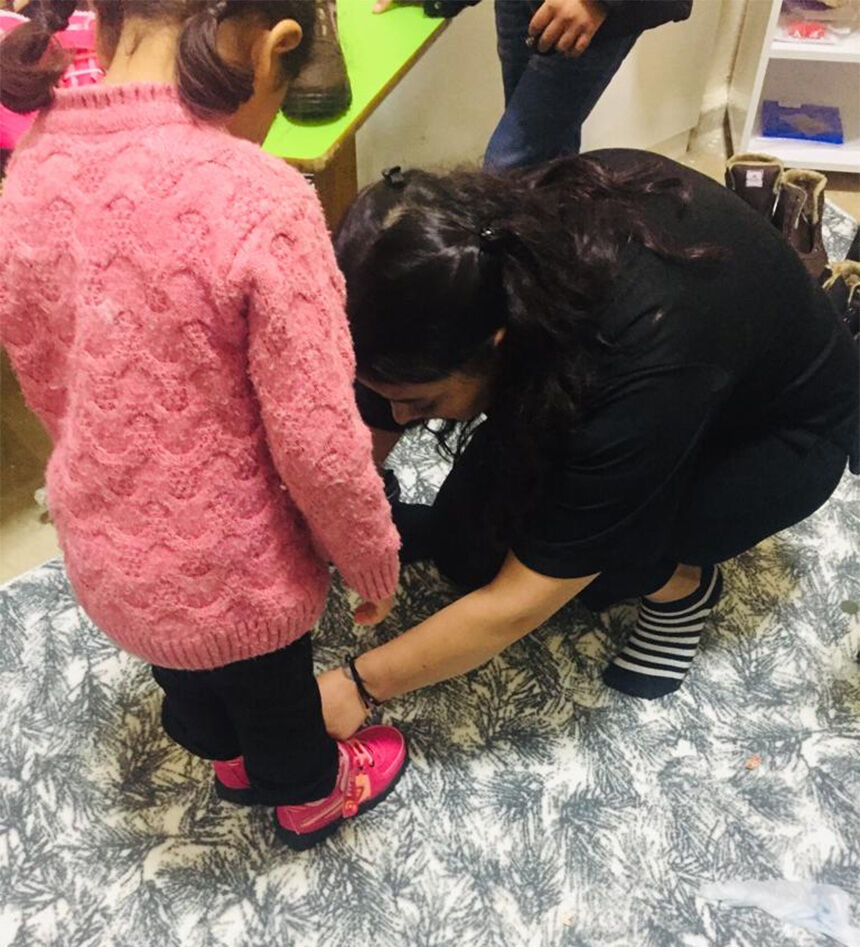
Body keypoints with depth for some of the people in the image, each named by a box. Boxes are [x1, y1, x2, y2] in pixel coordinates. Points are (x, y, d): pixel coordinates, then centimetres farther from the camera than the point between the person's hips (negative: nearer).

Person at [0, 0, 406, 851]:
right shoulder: (258, 203, -30)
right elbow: (316, 441, -26)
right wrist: (373, 559, -7)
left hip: (103, 552, 6)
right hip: (235, 569, -5)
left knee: (187, 672, 35)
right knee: (272, 692, 27)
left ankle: (228, 757, 65)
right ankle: (309, 795, 58)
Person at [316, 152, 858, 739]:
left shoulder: (645, 370, -43)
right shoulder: (495, 232, -27)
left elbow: (520, 603, -32)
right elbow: (375, 428, -14)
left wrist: (360, 686, -23)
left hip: (786, 431, -5)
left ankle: (683, 580, -2)